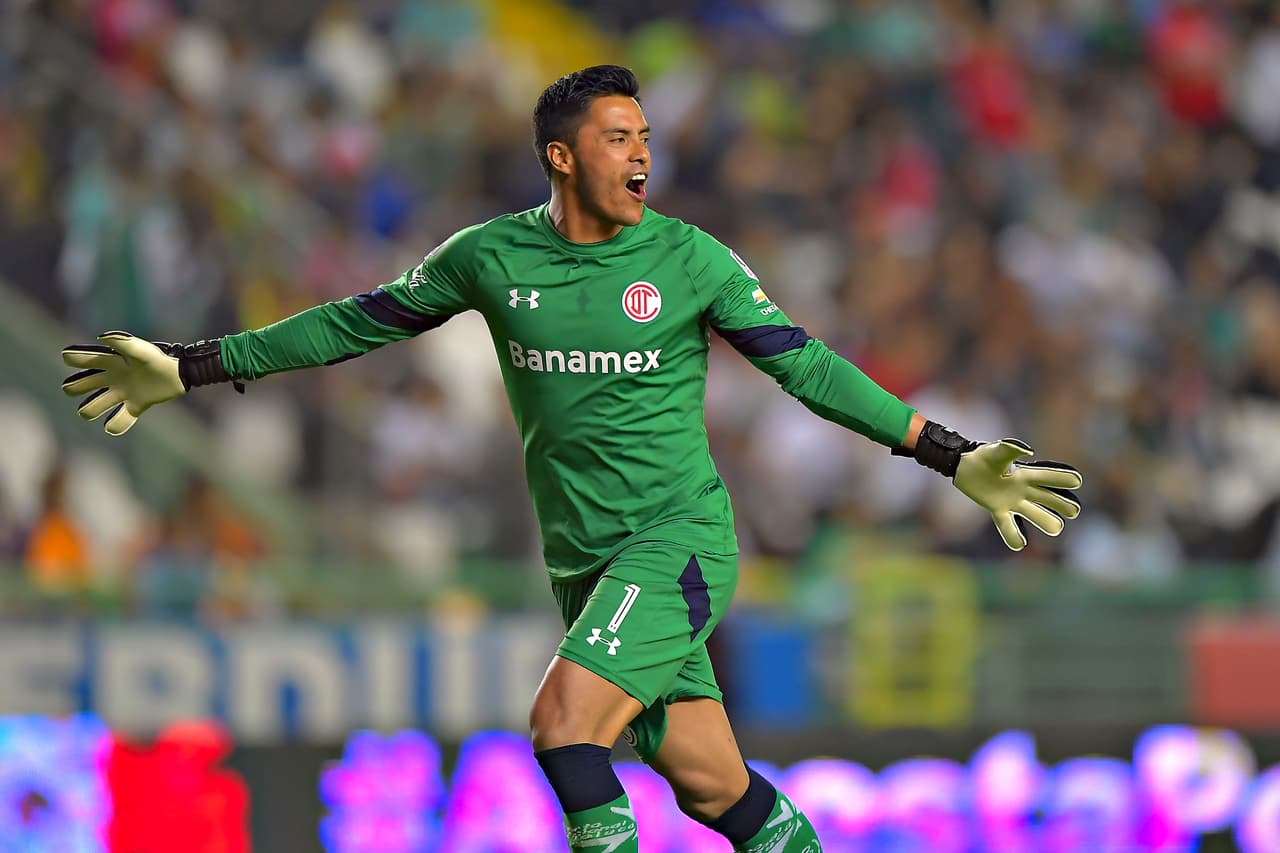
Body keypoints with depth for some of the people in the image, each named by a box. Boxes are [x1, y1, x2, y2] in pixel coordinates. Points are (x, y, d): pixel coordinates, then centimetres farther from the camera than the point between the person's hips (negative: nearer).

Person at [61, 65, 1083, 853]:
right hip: (582, 561, 4)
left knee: (564, 721, -23)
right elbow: (356, 324, 13)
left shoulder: (689, 259, -3)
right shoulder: (492, 256, 3)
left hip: (679, 536, -4)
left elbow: (808, 367, 1)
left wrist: (956, 460, -3)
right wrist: (186, 369, 15)